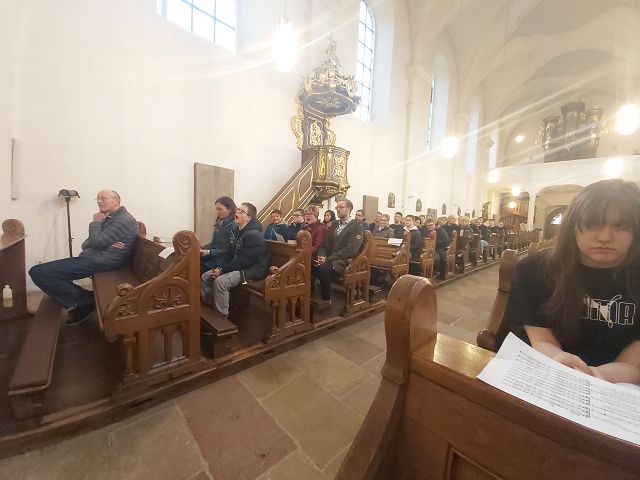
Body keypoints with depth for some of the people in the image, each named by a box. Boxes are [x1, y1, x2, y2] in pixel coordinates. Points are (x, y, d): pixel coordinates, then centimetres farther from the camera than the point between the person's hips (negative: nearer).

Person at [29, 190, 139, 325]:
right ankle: (84, 300, 7)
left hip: (100, 262, -11)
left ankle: (84, 302, -3)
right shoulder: (109, 219, 21)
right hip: (92, 258, 11)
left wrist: (96, 223, 0)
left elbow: (97, 242, -19)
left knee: (37, 272, -12)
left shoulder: (124, 220, -11)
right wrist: (107, 243, -9)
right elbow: (86, 244, 16)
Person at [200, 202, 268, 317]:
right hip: (237, 266, 10)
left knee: (220, 281, -28)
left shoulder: (254, 235, -21)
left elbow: (244, 261, -23)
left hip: (251, 270, -10)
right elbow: (230, 254, 13)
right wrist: (219, 267, -3)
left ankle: (223, 316, -11)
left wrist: (223, 270, -17)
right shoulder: (235, 231, 9)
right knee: (205, 277, 5)